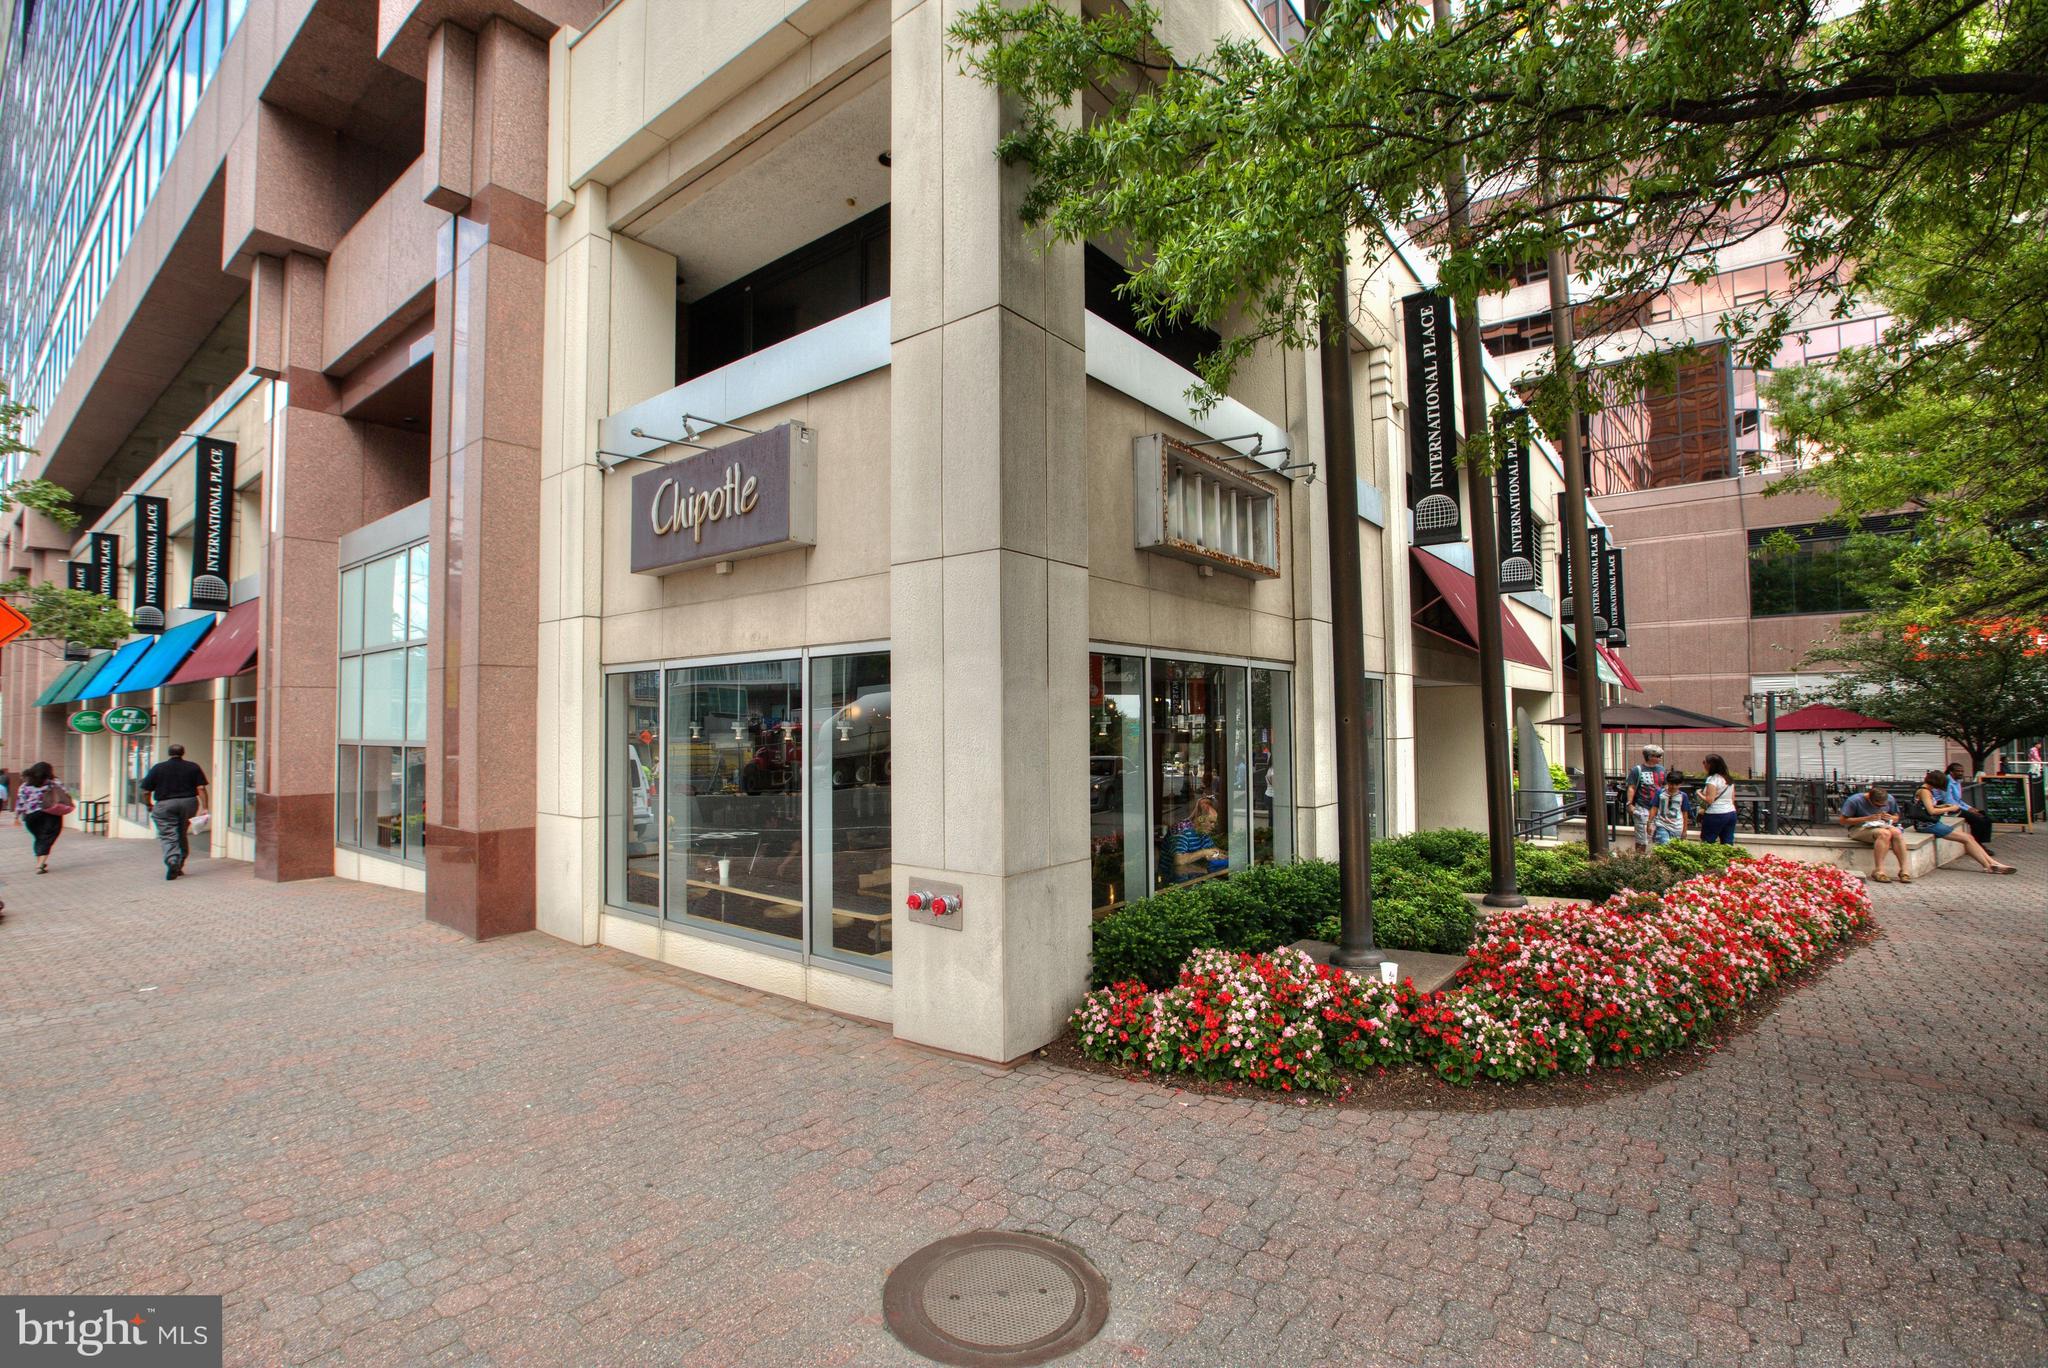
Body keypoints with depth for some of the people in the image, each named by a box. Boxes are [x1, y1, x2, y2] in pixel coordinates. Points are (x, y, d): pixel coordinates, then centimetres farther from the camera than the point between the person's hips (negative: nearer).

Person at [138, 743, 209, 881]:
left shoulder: (157, 768, 4)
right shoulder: (193, 767, 5)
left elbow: (146, 791, 4)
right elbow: (201, 789, -3)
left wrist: (149, 806, 20)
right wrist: (204, 807, -3)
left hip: (165, 805, -2)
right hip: (188, 803, 2)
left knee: (168, 836, -3)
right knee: (183, 835, 15)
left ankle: (172, 862, -25)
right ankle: (179, 866, 19)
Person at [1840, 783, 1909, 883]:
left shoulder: (1890, 799, 2)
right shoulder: (1854, 800, -13)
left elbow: (1896, 818, 18)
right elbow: (1843, 821, -12)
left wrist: (1890, 817, -8)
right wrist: (1866, 818, -21)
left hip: (1882, 826, 5)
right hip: (1859, 828, -5)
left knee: (1897, 832, -30)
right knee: (1884, 833, -35)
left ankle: (1904, 870, -27)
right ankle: (1879, 871, -38)